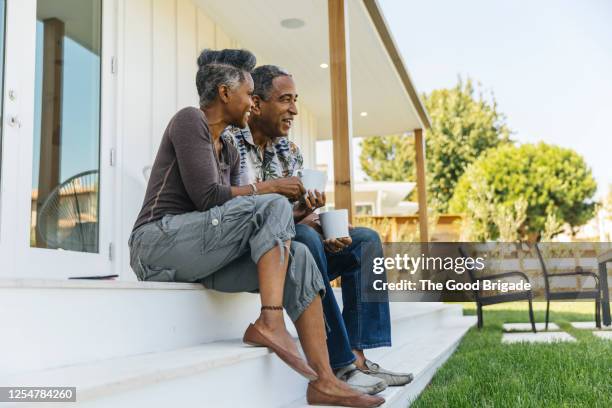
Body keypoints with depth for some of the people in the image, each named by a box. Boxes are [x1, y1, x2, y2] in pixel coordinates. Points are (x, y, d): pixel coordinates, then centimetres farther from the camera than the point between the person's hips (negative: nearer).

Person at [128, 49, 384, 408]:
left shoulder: (229, 151, 20)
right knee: (272, 206, -22)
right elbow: (207, 197, -16)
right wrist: (267, 188, -7)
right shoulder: (190, 120, -5)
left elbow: (231, 216, 12)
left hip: (202, 255, 8)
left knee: (299, 257, -10)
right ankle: (270, 323, -29)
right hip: (160, 241, -8)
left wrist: (293, 218, -1)